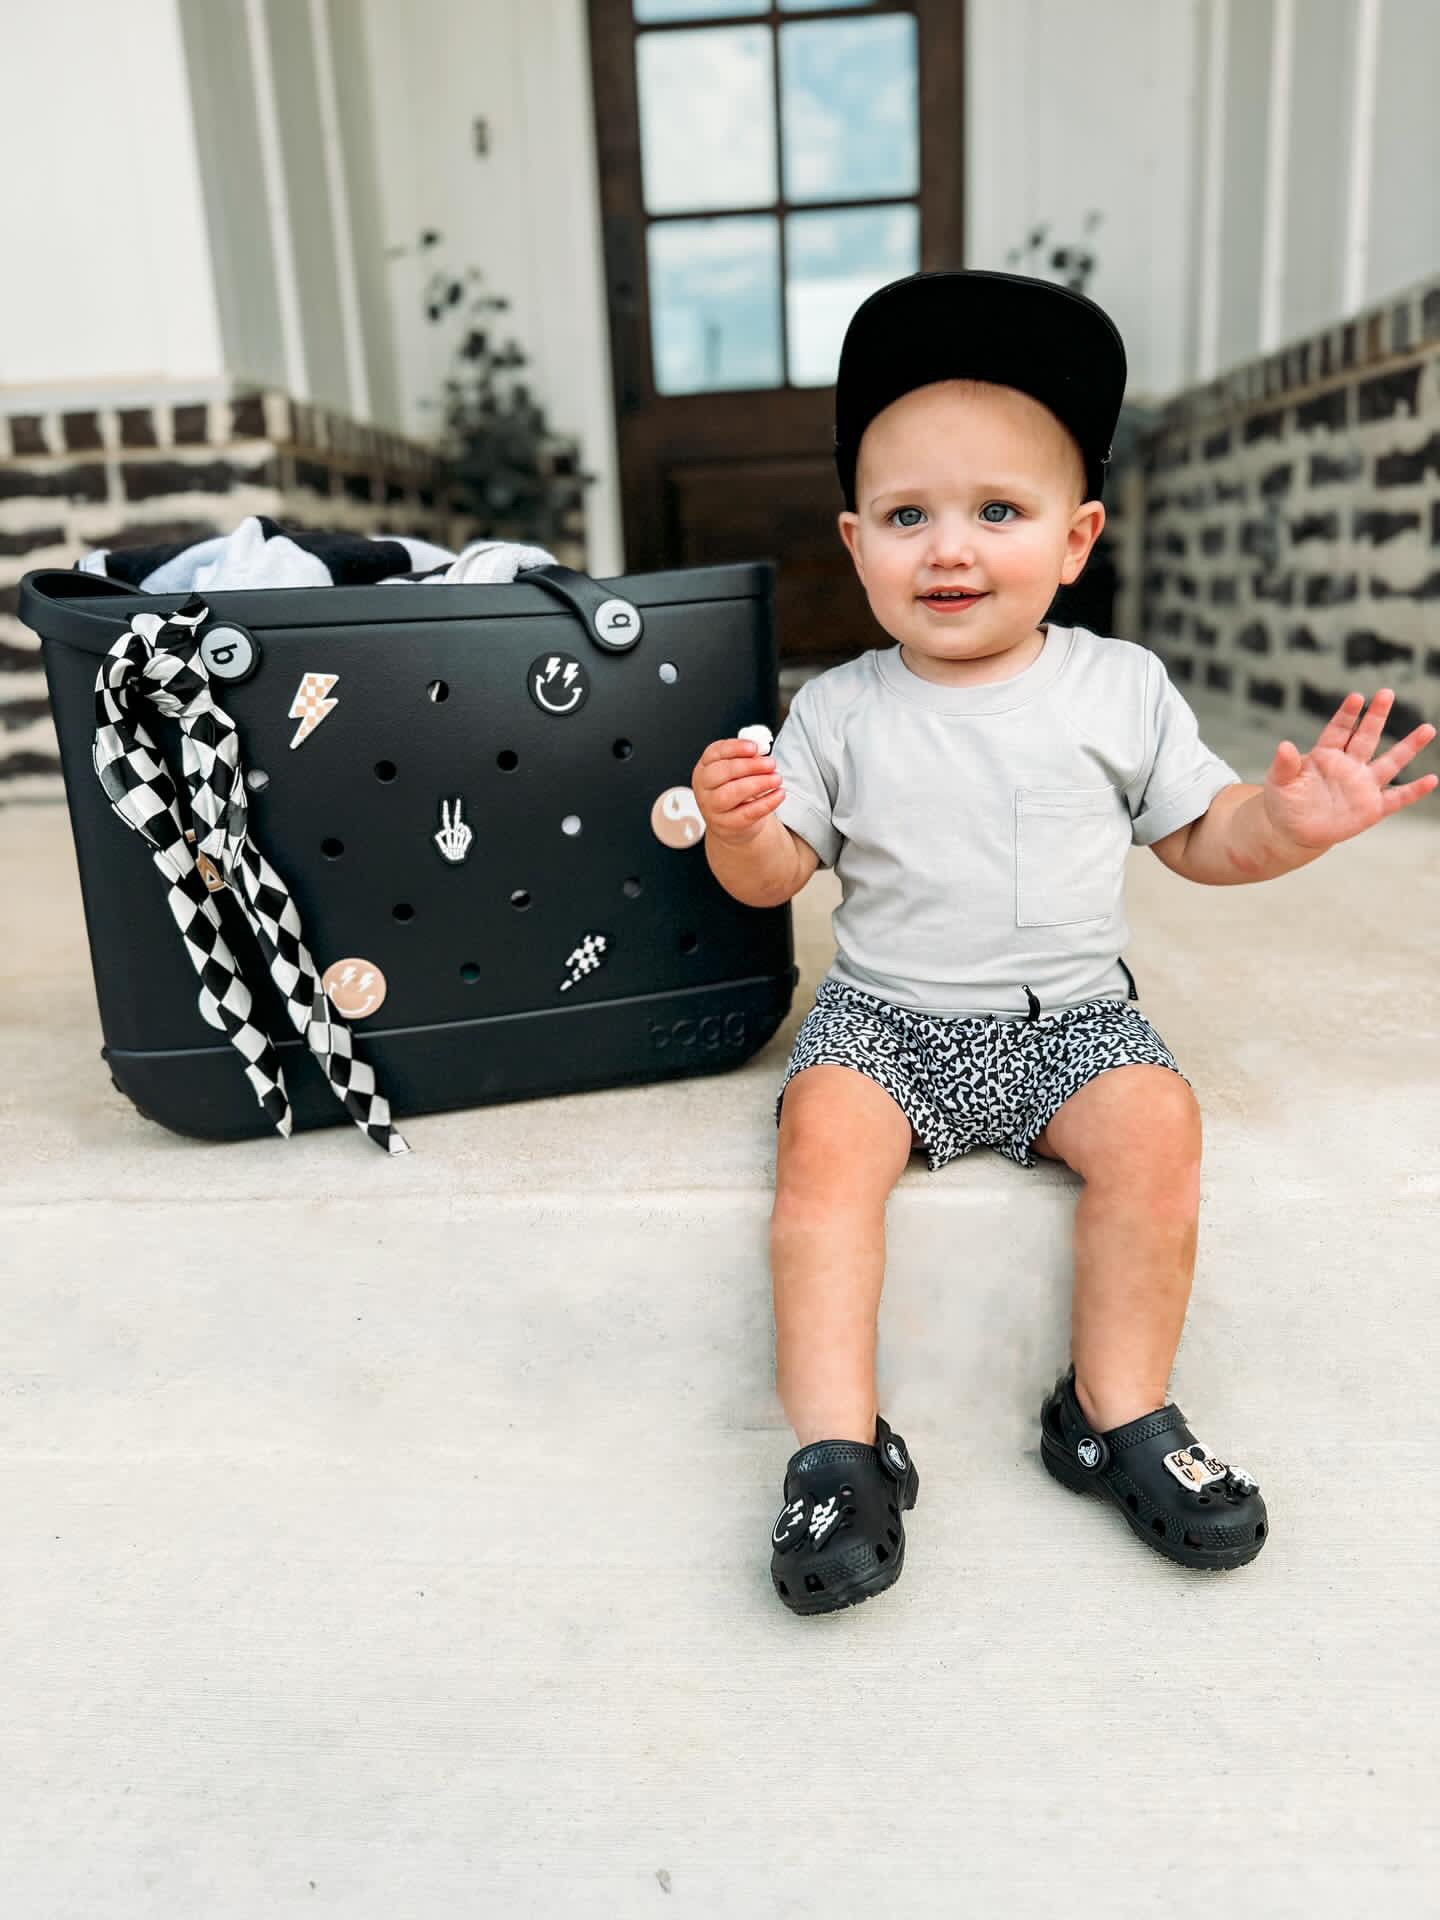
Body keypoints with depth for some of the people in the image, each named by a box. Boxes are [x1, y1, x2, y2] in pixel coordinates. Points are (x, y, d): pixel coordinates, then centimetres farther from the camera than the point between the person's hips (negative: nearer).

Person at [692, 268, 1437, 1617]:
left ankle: (1115, 1413, -5)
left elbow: (1198, 835, 10)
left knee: (1155, 1125, -24)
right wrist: (738, 825, -19)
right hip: (884, 1014, 0)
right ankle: (839, 1447, -18)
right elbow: (775, 875, 3)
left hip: (1070, 1015, 1)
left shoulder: (1122, 688, 4)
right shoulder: (839, 709, 2)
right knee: (823, 1136, -26)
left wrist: (1289, 821, -10)